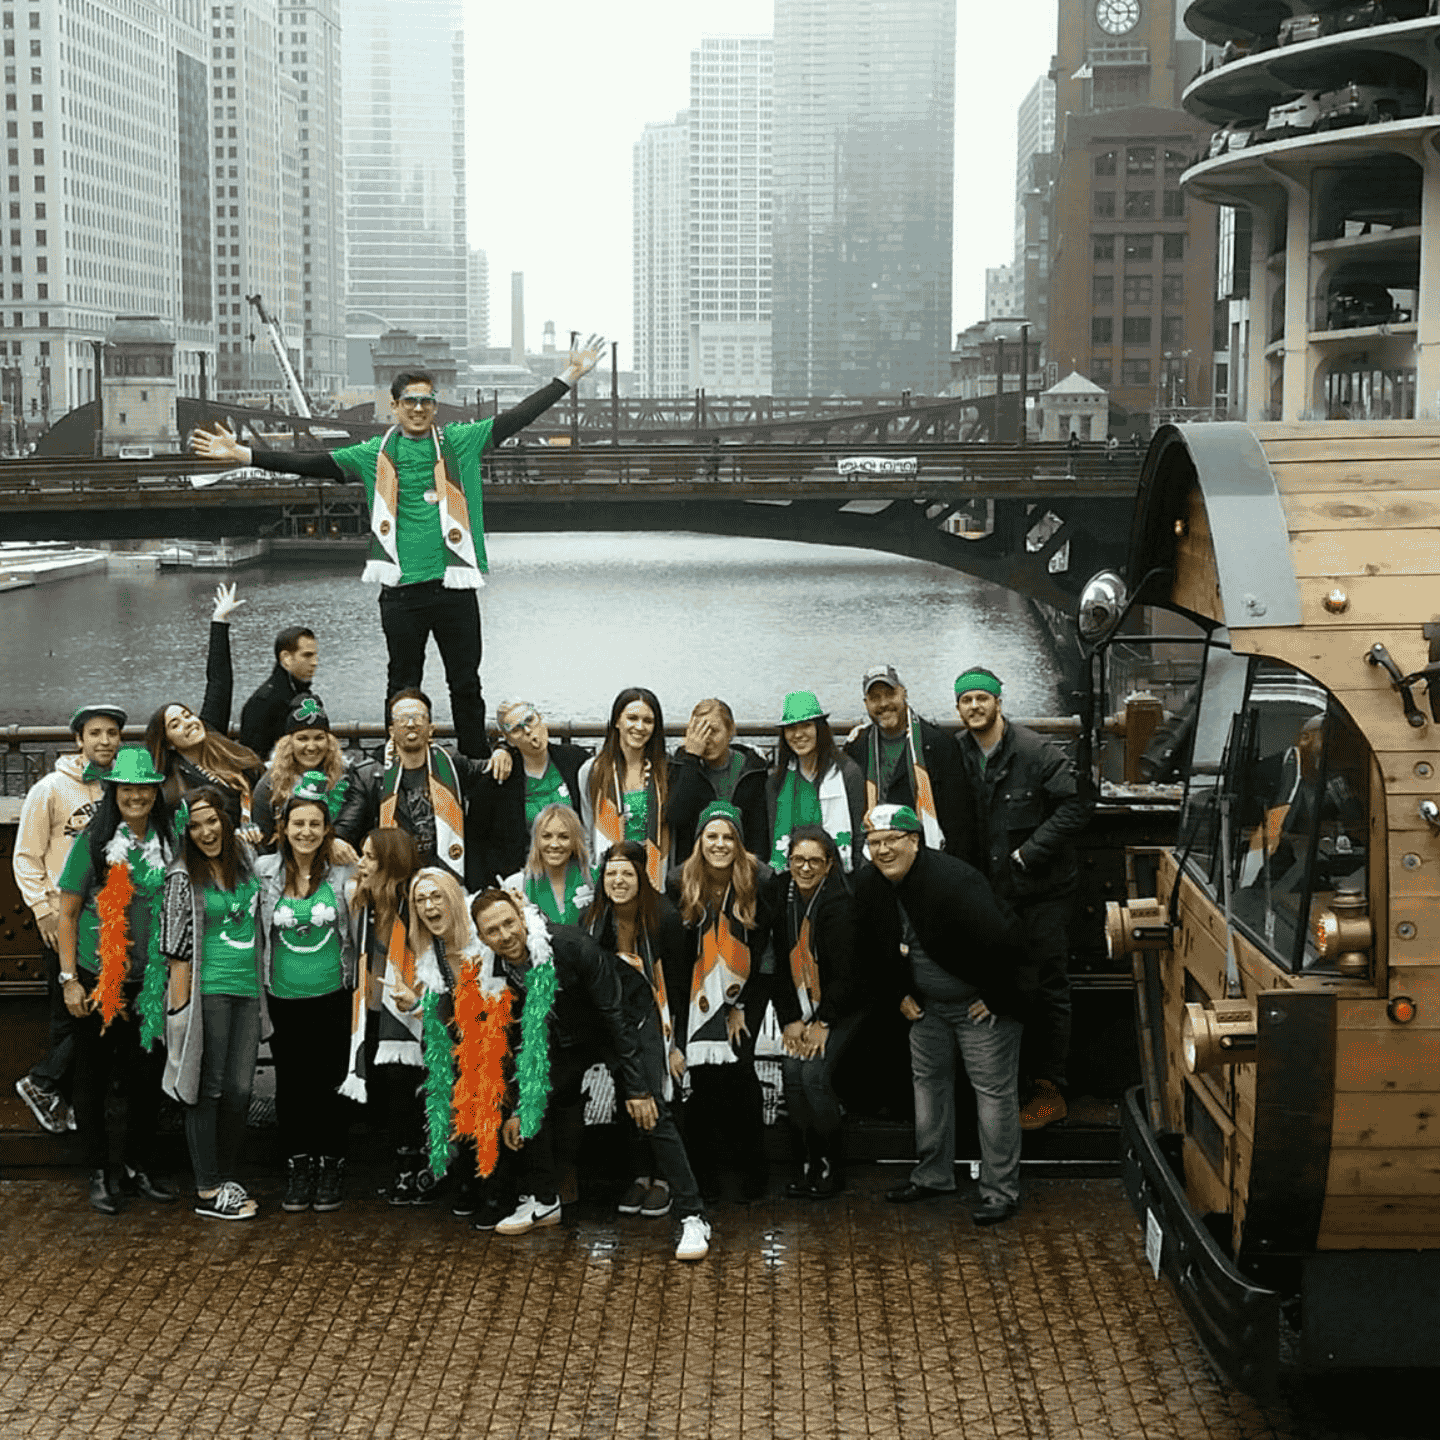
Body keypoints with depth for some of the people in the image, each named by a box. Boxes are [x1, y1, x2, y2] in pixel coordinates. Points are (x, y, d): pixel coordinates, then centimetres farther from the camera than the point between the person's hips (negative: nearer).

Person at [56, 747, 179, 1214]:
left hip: (150, 982, 3)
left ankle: (138, 1168, 24)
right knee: (94, 1078, 6)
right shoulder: (93, 842, -7)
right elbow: (68, 914, -4)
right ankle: (100, 1175, 17)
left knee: (147, 1077, 9)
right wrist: (69, 979, -8)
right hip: (97, 979, -3)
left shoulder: (169, 844, 3)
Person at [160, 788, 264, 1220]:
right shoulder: (184, 877, -4)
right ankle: (208, 1191, 4)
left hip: (248, 990, 5)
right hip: (209, 992, -5)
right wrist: (181, 1007, -8)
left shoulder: (246, 859, 10)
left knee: (240, 1091, 4)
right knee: (209, 1090, -2)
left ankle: (228, 1179, 17)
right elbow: (177, 949, -5)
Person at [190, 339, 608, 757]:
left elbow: (517, 418, 6)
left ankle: (477, 766, 16)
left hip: (455, 585, 0)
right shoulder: (374, 454, 6)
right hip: (401, 589, 0)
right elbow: (309, 464, 4)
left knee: (466, 683, 7)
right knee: (403, 686, 8)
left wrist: (570, 375, 1)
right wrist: (241, 454, -3)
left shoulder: (461, 441, 7)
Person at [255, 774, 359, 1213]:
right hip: (283, 997, 1)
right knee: (290, 1084, 7)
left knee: (330, 1083, 4)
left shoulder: (344, 874, -3)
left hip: (332, 996, -1)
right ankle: (298, 1168, 19)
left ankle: (331, 1167, 17)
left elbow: (360, 936, 4)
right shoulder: (264, 871, 0)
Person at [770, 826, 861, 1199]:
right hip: (800, 1010, 5)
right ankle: (808, 1163, 3)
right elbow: (779, 965, 2)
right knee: (792, 1073, -11)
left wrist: (823, 1024, -15)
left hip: (842, 1010, -5)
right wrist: (789, 1020, -4)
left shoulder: (840, 903, -17)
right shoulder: (782, 899, -1)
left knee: (814, 1073, -19)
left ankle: (832, 1167, -3)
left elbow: (845, 970, -16)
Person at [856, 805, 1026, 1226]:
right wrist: (901, 994, 10)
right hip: (927, 1005, 7)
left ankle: (1001, 1191, 3)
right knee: (929, 1082, 16)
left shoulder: (953, 881, -29)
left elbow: (1000, 942, -29)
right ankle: (934, 1176, 30)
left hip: (982, 1005, -7)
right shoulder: (868, 885, -5)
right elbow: (873, 947, 14)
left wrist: (995, 999, -20)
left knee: (994, 1092, -4)